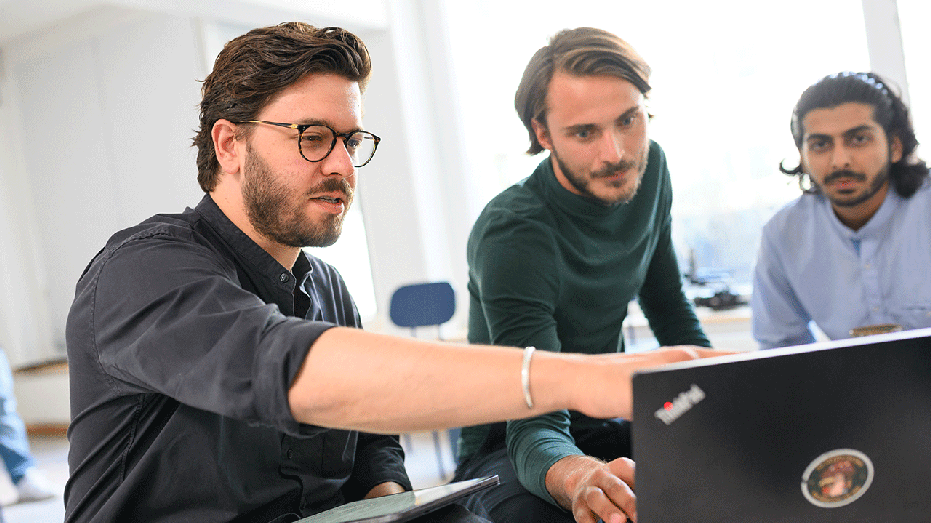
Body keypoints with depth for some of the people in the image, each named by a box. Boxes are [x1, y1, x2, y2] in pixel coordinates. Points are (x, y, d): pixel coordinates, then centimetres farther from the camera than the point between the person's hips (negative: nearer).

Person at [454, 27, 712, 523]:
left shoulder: (646, 171, -5)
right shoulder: (509, 234, -27)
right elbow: (533, 426, -35)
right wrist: (579, 477, -58)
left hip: (611, 427, 6)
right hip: (511, 445, -6)